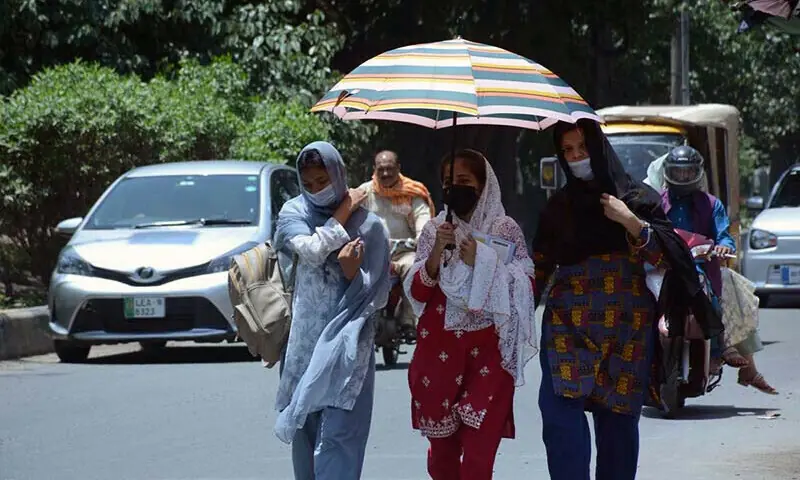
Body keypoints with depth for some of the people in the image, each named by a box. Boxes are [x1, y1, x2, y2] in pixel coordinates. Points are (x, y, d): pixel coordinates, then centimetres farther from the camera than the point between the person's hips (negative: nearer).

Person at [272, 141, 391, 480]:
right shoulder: (294, 213, 4)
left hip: (348, 346, -3)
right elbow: (311, 250, -16)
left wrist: (352, 273, -20)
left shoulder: (367, 224, -1)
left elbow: (376, 295, -1)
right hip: (305, 341, 3)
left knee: (337, 436, -10)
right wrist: (342, 214, -7)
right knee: (305, 429, 7)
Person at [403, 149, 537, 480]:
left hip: (489, 351, -3)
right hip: (438, 348, 3)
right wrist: (436, 254, -14)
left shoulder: (506, 230, 1)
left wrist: (482, 263, -14)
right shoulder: (434, 229, 7)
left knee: (478, 452, -11)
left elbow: (526, 288, -3)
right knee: (442, 444, 8)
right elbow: (417, 293, 2)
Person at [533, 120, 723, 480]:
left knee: (617, 422, 0)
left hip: (626, 328, -1)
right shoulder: (559, 207, 14)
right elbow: (538, 268, 13)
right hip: (567, 326, 1)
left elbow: (667, 257, -3)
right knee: (560, 414, -17)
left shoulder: (637, 197, 7)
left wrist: (630, 221, -15)